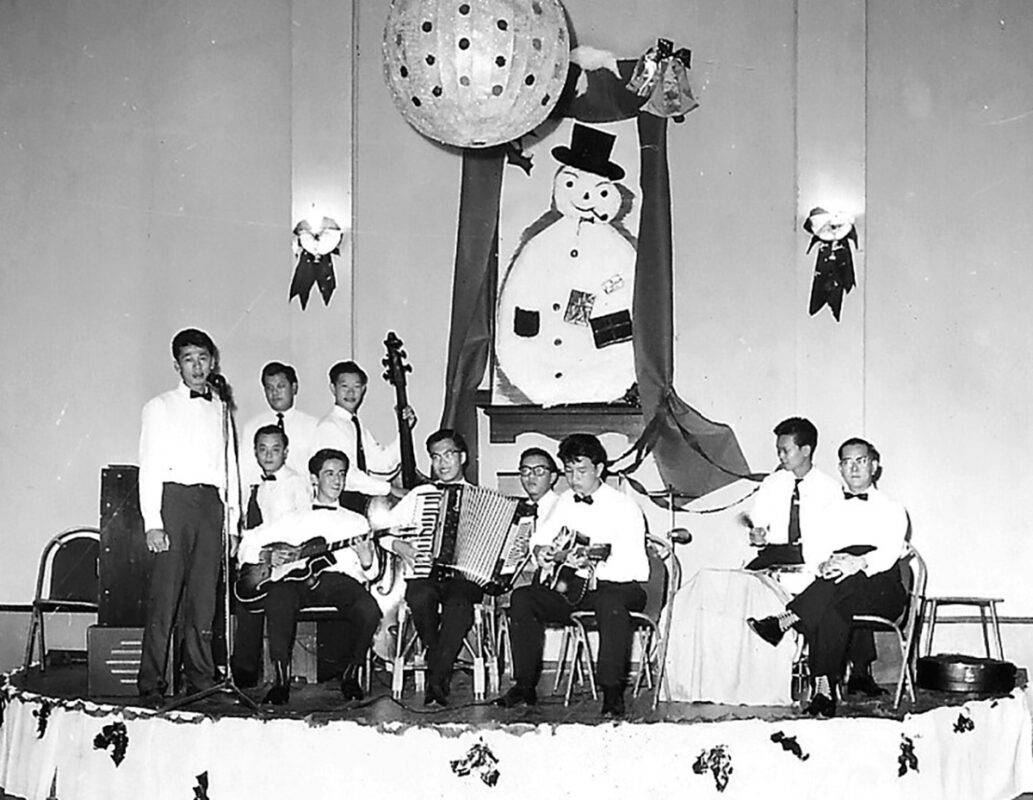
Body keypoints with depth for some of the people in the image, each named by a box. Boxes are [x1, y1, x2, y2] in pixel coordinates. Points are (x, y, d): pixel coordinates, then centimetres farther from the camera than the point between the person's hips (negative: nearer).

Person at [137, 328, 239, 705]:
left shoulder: (220, 409, 19)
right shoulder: (159, 407, 7)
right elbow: (150, 468, 0)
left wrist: (233, 516, 10)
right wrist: (152, 522, -10)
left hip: (211, 502, 4)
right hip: (174, 499, -4)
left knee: (204, 595, 4)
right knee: (165, 593, -8)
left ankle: (201, 681, 10)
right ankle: (151, 686, -6)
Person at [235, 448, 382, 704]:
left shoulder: (356, 522, 26)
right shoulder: (294, 520, 25)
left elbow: (371, 574, 17)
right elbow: (246, 546, 21)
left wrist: (367, 561, -6)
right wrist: (267, 556, 0)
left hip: (342, 578, 1)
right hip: (299, 578, 0)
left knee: (369, 609, -33)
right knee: (278, 599, -36)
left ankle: (350, 674, -6)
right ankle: (281, 679, -22)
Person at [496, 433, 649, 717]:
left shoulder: (624, 507, -11)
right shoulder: (567, 501, 9)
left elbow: (632, 568, -19)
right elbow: (541, 535, 21)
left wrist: (592, 569, -30)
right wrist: (540, 549, -3)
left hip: (623, 586, -6)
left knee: (610, 601, -41)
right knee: (522, 598, -15)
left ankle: (612, 692, -32)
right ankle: (525, 686, -9)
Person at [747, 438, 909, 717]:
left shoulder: (891, 509, 13)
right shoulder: (831, 510, 24)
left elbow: (889, 554, -5)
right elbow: (814, 552, 11)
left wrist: (859, 563, -26)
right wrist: (825, 565, -14)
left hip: (881, 591, -2)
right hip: (839, 591, 2)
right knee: (831, 612, -37)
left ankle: (783, 621, -44)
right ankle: (824, 690, -42)